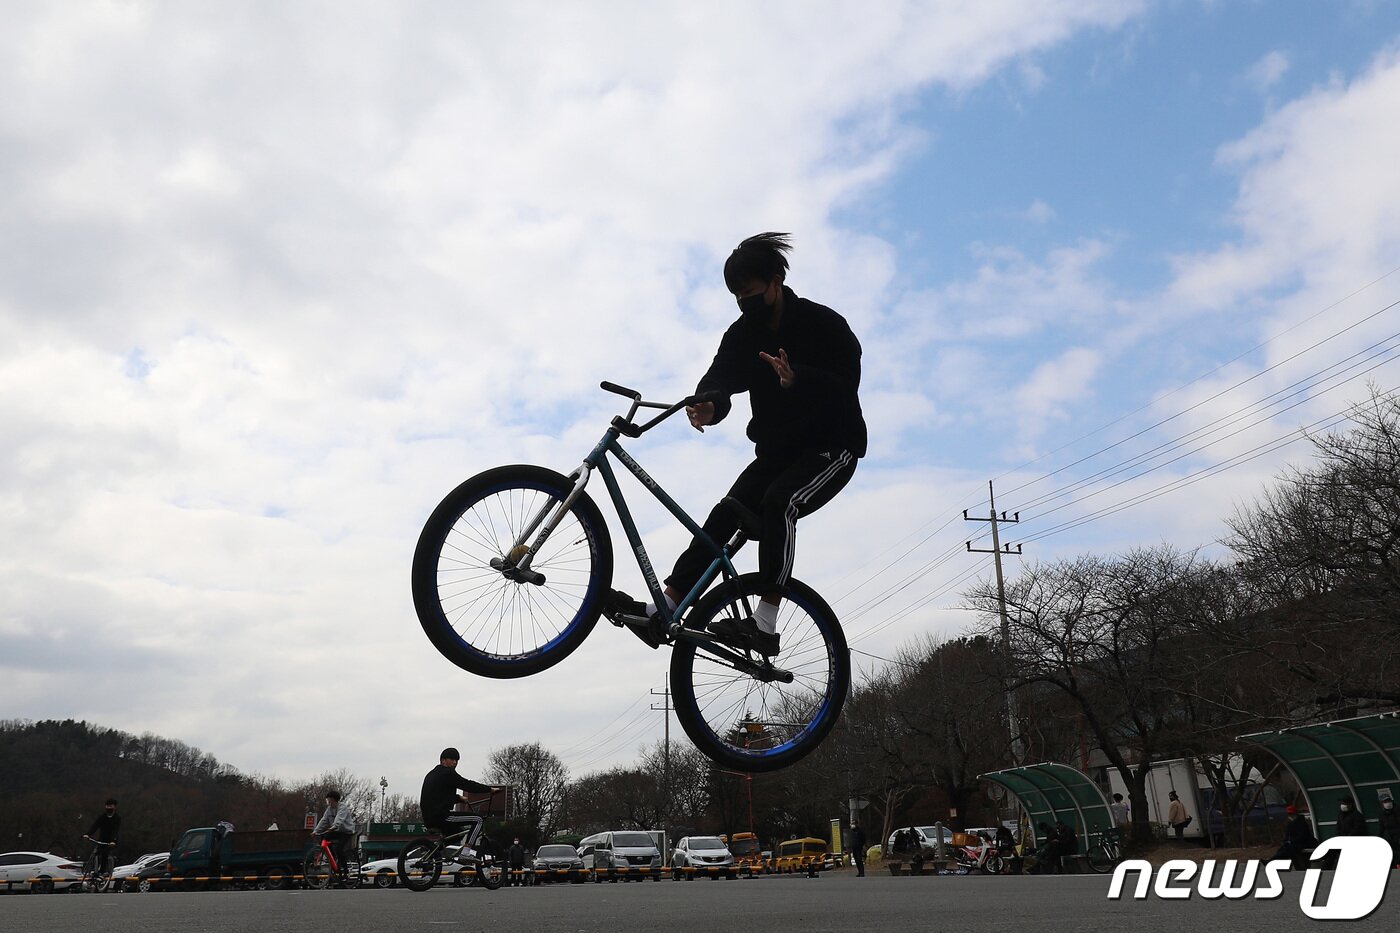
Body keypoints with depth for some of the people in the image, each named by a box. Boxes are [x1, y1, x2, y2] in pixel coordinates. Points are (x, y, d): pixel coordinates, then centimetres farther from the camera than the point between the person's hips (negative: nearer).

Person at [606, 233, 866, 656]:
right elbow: (720, 377, -12)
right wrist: (708, 406, -36)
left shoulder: (824, 324, -11)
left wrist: (797, 379, -42)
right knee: (726, 514, -14)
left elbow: (846, 386, -23)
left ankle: (764, 625, -31)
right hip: (775, 449, 6)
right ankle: (662, 610, -20)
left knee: (779, 502, -32)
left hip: (830, 447, -5)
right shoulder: (744, 333, 4)